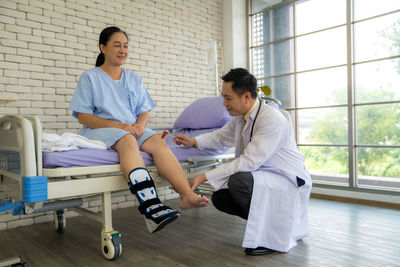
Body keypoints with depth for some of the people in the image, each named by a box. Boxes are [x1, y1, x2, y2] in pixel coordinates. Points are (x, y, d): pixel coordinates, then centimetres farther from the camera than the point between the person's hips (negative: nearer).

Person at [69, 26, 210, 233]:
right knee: (128, 140, -37)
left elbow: (144, 111, 16)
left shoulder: (134, 79, 20)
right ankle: (151, 208, -53)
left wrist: (140, 124, -10)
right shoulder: (90, 77, 7)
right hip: (100, 130, -4)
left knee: (158, 141, -28)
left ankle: (187, 195, -44)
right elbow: (83, 116, -3)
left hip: (132, 129, 4)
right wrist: (118, 126, -16)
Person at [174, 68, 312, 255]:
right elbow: (221, 136, 20)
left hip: (289, 182, -8)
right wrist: (193, 141, 2)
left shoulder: (271, 119, -25)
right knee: (220, 197, -3)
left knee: (239, 180, -31)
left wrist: (205, 177, -29)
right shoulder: (240, 117, 3)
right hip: (262, 177, 9)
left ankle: (272, 235, -9)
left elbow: (249, 161, -30)